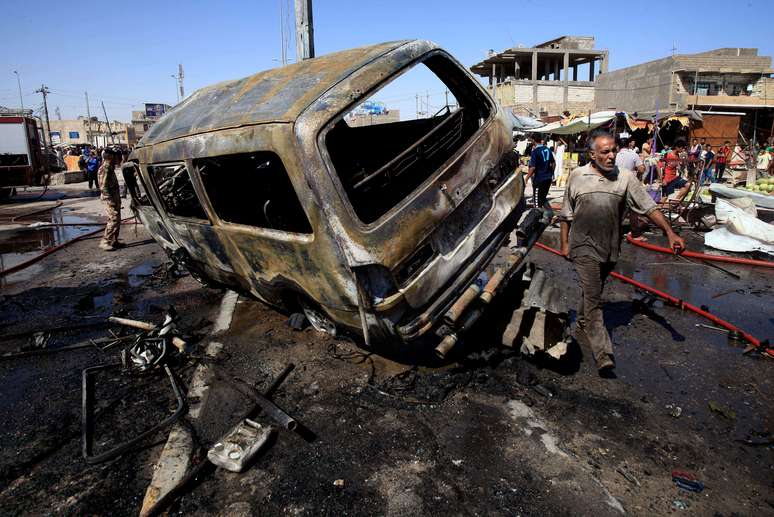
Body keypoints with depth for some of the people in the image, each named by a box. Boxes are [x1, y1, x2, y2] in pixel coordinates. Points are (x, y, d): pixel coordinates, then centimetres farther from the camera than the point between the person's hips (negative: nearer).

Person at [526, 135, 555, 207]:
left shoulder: (535, 151, -14)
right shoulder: (548, 149, 5)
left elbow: (533, 167, -19)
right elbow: (553, 163, 13)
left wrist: (527, 178, -11)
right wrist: (551, 173, 28)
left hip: (539, 178, -7)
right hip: (548, 178, 7)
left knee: (537, 199, 3)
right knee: (543, 197, 20)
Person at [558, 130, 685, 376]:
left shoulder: (625, 178, 1)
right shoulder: (577, 176, -1)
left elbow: (649, 207, 0)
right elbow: (566, 214, 6)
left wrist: (669, 232, -10)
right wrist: (565, 243, 5)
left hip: (609, 249, 3)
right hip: (584, 247, -3)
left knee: (591, 294, 17)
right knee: (592, 300, -7)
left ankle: (581, 331, 39)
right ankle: (604, 356, -8)